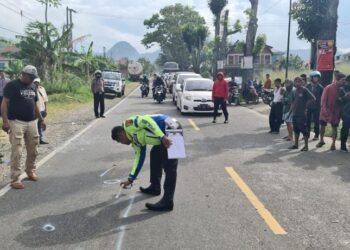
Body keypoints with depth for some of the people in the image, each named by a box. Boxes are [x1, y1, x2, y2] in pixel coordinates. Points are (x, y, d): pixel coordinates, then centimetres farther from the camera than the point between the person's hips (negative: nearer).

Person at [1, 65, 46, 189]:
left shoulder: (33, 87, 14)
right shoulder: (12, 85, -6)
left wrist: (41, 119, 19)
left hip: (32, 122, 6)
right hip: (17, 122, -6)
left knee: (33, 150, 12)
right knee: (17, 152, -7)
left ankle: (31, 171, 32)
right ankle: (15, 179, -1)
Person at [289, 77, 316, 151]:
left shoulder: (304, 90, -10)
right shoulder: (295, 91, 11)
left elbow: (313, 98, -14)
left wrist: (305, 103, -9)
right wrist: (291, 110, 14)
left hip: (302, 114, -7)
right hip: (295, 113, 7)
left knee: (304, 130, -3)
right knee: (296, 130, 14)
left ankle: (306, 146, 4)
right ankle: (296, 144, 24)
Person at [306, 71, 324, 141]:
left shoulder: (320, 87, -3)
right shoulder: (308, 86, 4)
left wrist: (321, 106, -7)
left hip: (316, 107, -3)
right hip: (308, 106, 3)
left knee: (316, 121, 3)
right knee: (307, 121, 6)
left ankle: (316, 135, 12)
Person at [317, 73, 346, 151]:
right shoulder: (328, 88, -14)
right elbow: (323, 100, -13)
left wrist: (340, 112, -3)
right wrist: (325, 110, -20)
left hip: (336, 113, 2)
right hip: (326, 112, -2)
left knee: (334, 128, 5)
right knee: (322, 126, 10)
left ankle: (333, 144, 12)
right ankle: (321, 141, 28)